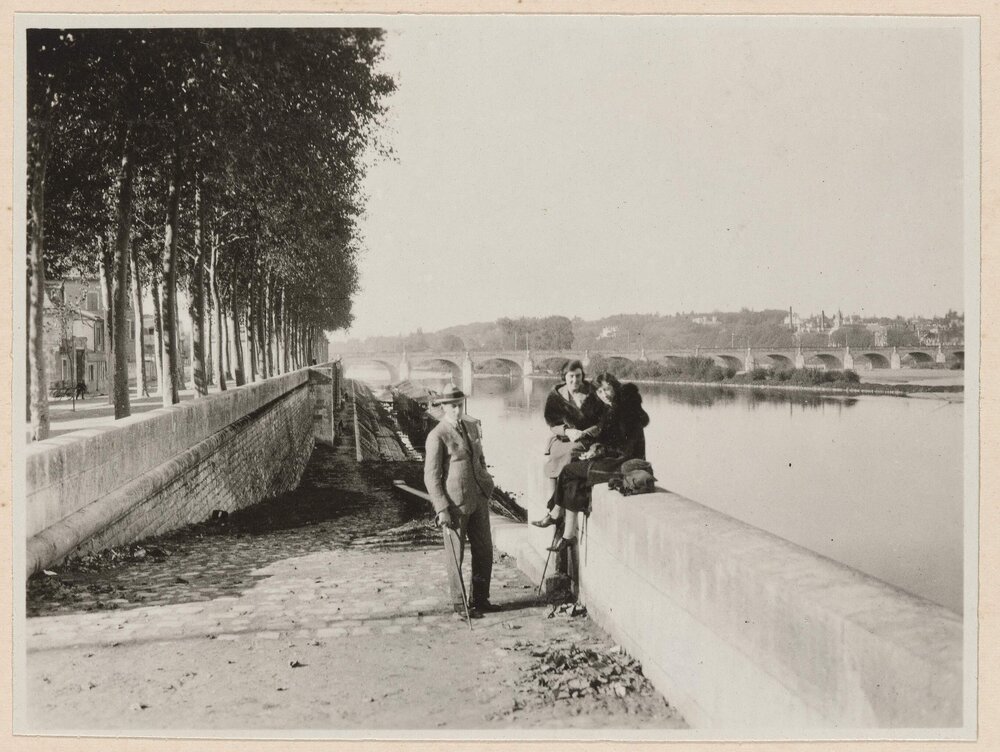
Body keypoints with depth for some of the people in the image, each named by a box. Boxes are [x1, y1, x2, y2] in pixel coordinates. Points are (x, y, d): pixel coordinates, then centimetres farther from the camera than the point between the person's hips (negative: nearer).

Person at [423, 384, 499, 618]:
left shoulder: (472, 426, 8)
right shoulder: (437, 436, -13)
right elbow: (431, 476, -14)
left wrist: (486, 483, 16)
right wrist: (442, 509, -18)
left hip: (478, 498, 7)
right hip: (455, 503, -7)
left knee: (484, 550, 12)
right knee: (456, 554, 7)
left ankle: (480, 599, 27)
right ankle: (460, 603, 21)